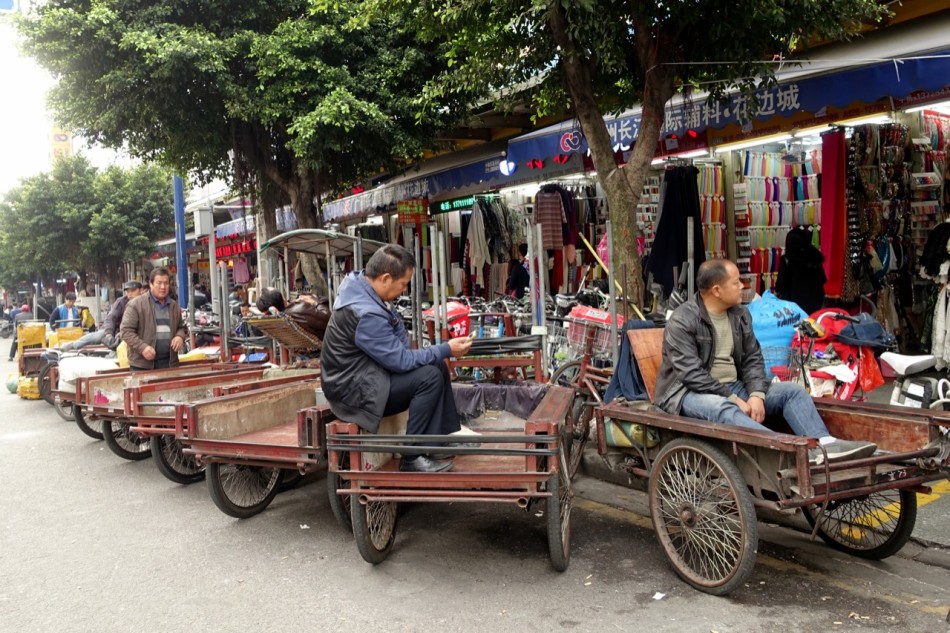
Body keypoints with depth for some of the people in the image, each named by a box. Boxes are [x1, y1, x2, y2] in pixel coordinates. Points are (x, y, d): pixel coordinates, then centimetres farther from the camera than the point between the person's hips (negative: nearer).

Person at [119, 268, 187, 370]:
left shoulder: (174, 305, 14)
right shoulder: (136, 304, -4)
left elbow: (181, 327, 26)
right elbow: (126, 330, -7)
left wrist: (180, 336, 2)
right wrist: (142, 347, -19)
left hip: (169, 363, 5)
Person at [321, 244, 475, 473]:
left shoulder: (360, 284, -1)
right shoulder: (365, 314, -31)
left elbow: (395, 325, 10)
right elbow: (400, 360, -24)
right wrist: (446, 349, -16)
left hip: (364, 371, 10)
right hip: (355, 389, -10)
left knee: (436, 365, 5)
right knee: (429, 377, -20)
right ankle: (412, 459, -11)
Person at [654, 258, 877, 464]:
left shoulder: (740, 315, 8)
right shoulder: (682, 321, -14)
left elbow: (752, 359, 7)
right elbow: (691, 374, -21)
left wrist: (756, 394, -12)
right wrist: (734, 400, -23)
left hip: (733, 387, 8)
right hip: (691, 392, -7)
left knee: (793, 390, -7)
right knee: (723, 409, -39)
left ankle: (824, 443, -29)